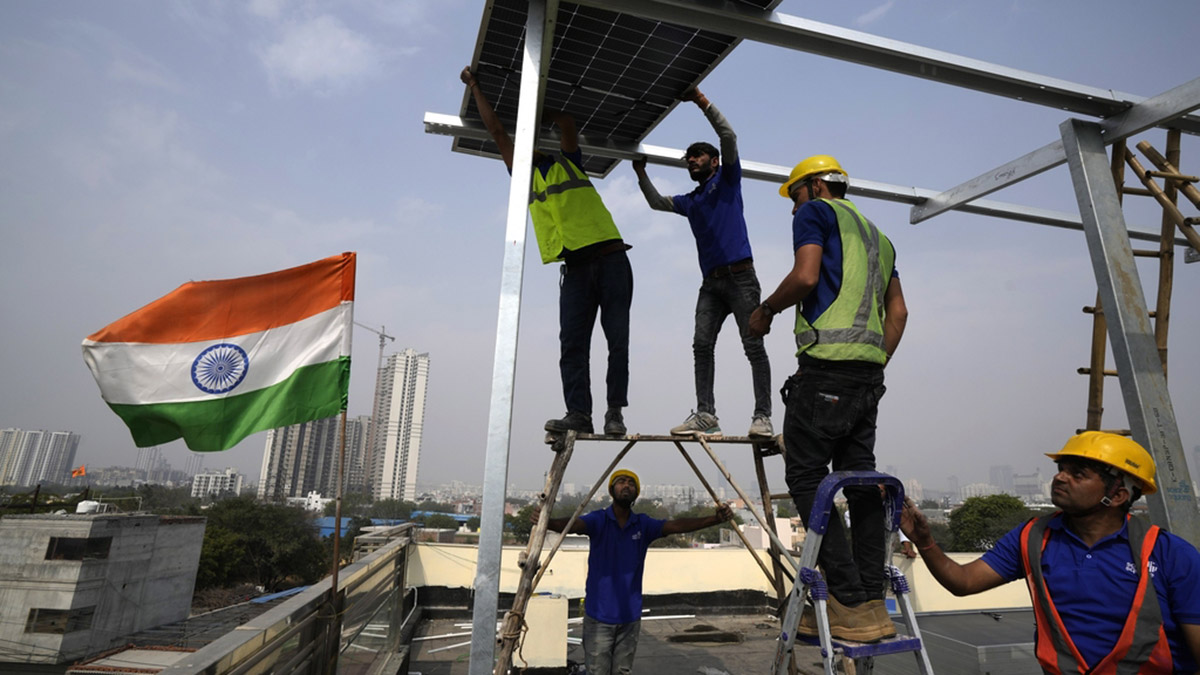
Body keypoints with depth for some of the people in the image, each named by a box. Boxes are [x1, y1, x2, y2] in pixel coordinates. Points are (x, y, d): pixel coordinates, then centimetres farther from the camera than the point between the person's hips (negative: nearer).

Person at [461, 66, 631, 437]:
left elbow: (567, 123, 5)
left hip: (610, 257, -2)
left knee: (617, 338, -6)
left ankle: (615, 411, -3)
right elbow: (496, 131, 20)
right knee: (572, 341, -8)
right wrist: (475, 86, 24)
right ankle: (578, 413, -9)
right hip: (575, 265, 2)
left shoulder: (568, 163, 16)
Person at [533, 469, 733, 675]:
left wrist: (715, 518, -29)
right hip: (599, 616, -3)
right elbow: (572, 525, -28)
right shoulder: (598, 520, -9)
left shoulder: (643, 524, -1)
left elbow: (676, 525, -14)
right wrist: (546, 521, -51)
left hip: (630, 617, 3)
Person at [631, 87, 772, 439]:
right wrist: (641, 172, 23)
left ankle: (762, 416, -8)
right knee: (702, 345, -7)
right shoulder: (690, 201, 26)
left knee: (753, 346, -8)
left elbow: (728, 136, -1)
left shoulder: (727, 179, 11)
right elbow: (657, 202, 30)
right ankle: (705, 415, -9)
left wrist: (701, 100, -2)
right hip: (711, 281, 6)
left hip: (740, 276, -6)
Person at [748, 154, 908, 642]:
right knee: (860, 478, 8)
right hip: (868, 370, 9)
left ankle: (850, 603, -6)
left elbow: (805, 275, -13)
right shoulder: (877, 235, 28)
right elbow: (898, 312, 23)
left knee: (805, 477, -5)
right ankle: (873, 604, 12)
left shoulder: (817, 212, 5)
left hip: (827, 364, -8)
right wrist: (876, 367, 23)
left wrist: (764, 310, 2)